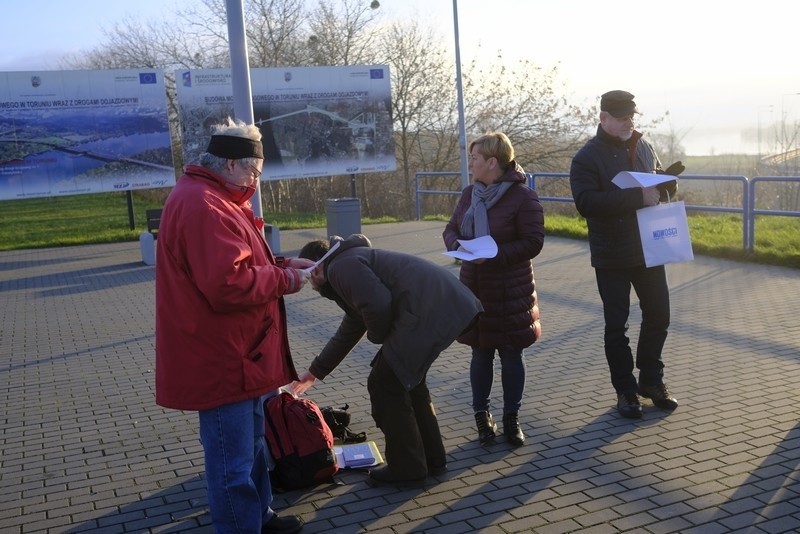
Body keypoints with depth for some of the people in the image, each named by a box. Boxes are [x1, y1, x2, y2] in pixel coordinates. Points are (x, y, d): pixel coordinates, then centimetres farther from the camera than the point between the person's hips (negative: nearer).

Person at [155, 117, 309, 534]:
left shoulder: (212, 198, 13)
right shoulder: (203, 206, -23)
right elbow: (231, 284, -30)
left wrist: (283, 265, 6)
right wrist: (286, 279, -15)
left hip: (234, 354, 12)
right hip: (221, 360, -12)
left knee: (251, 446, 24)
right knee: (233, 462, 1)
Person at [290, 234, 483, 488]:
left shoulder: (341, 266, -1)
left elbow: (378, 305, -18)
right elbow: (348, 332, 41)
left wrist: (377, 336, 5)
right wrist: (316, 371, 50)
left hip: (428, 311, -10)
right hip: (449, 304, 11)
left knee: (385, 386, 1)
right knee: (408, 380, 24)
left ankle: (407, 470, 12)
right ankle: (432, 458, 32)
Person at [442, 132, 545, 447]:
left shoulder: (523, 196, -12)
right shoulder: (470, 193, 6)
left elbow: (533, 242, -14)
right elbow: (451, 229, 14)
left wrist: (494, 255, -24)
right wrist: (457, 245, -10)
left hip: (511, 292, -4)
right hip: (475, 288, 4)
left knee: (511, 355, 8)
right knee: (480, 353, 11)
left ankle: (511, 418, 23)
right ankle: (481, 415, 25)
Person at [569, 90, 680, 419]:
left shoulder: (643, 147, 7)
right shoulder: (587, 157, -11)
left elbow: (658, 185, 20)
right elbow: (586, 202, -25)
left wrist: (667, 182, -6)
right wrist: (638, 197, -30)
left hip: (649, 249, 5)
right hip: (611, 256, -5)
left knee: (658, 316, 12)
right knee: (616, 325, 5)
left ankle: (651, 380, 30)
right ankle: (625, 390, 18)